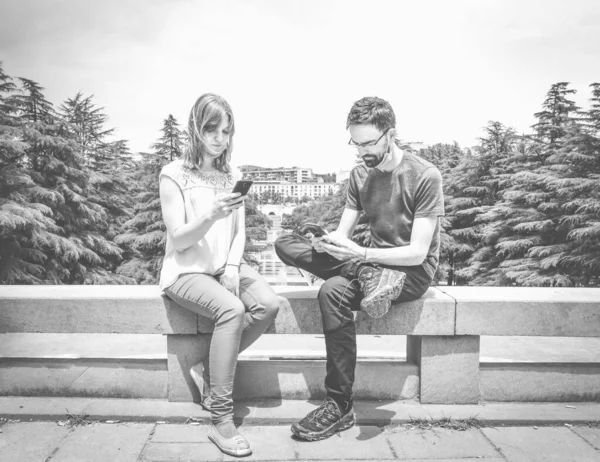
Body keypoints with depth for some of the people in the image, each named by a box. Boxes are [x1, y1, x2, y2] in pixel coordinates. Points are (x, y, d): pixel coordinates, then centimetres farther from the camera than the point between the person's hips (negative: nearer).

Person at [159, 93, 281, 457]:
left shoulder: (233, 176, 10)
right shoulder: (174, 174, -7)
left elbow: (240, 233, 8)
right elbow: (178, 240, -12)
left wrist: (232, 266, -10)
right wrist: (212, 215, -28)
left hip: (226, 266, 5)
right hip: (186, 270, -5)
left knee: (269, 304, -23)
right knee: (232, 309, -33)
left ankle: (210, 369, -1)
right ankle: (222, 421, -22)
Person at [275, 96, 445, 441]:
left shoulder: (425, 176, -13)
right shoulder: (360, 174, 6)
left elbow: (417, 253, -18)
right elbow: (343, 233, 4)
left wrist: (362, 253, -31)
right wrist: (327, 242, -21)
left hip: (412, 272, -6)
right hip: (372, 261, 6)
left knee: (334, 292, -33)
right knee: (286, 245, -10)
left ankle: (340, 406, -22)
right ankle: (369, 276, -26)